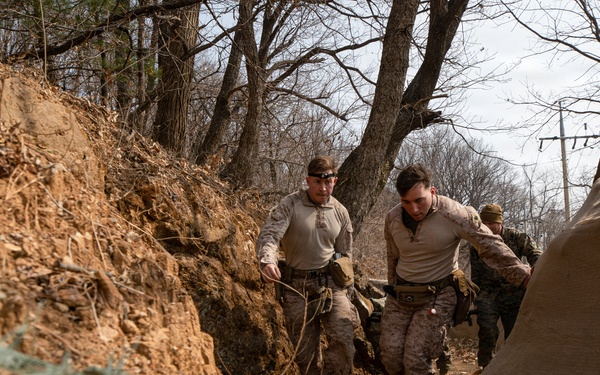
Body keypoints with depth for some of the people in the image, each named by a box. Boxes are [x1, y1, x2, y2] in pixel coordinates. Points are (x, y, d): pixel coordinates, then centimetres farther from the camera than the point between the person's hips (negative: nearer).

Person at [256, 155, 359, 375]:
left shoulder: (340, 212, 5)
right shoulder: (290, 205, -7)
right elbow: (269, 234, -21)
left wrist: (344, 289, 13)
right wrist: (267, 260, -41)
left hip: (331, 282, 2)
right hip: (297, 286, -2)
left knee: (342, 339, -17)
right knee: (305, 350, 6)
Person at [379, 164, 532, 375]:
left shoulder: (455, 215, -19)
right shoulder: (392, 219, -4)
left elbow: (491, 247, -15)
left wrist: (524, 277, -21)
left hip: (437, 296, -4)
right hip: (400, 295, 5)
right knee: (391, 356, 0)